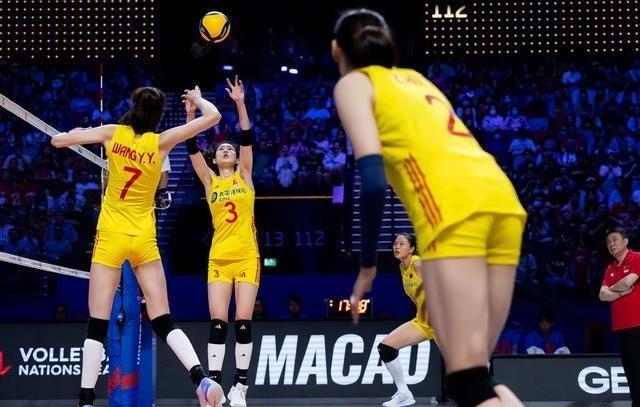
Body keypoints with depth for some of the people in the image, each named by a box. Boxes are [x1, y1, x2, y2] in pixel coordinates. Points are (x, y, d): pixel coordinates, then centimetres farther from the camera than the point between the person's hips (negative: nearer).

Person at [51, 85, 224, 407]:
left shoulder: (113, 133, -2)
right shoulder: (160, 142, -3)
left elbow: (57, 141, 3)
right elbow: (213, 117, -2)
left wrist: (79, 133, 23)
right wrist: (197, 98, 19)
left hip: (111, 235, -1)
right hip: (144, 239, 1)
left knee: (98, 324, -1)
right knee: (163, 320, 3)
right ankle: (202, 379, -15)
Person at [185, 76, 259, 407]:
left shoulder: (244, 176, 8)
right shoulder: (210, 181, 10)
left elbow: (247, 139, -4)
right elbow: (192, 149, -1)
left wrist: (240, 104, -14)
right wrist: (191, 114, -12)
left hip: (247, 257, -1)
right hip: (219, 258, 1)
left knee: (243, 322, -5)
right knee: (218, 322, -7)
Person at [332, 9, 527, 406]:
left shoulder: (353, 83, 13)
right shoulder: (415, 78, 33)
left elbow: (373, 180, -1)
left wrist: (367, 265, 5)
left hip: (455, 206, -7)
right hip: (502, 200, 7)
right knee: (476, 372, 12)